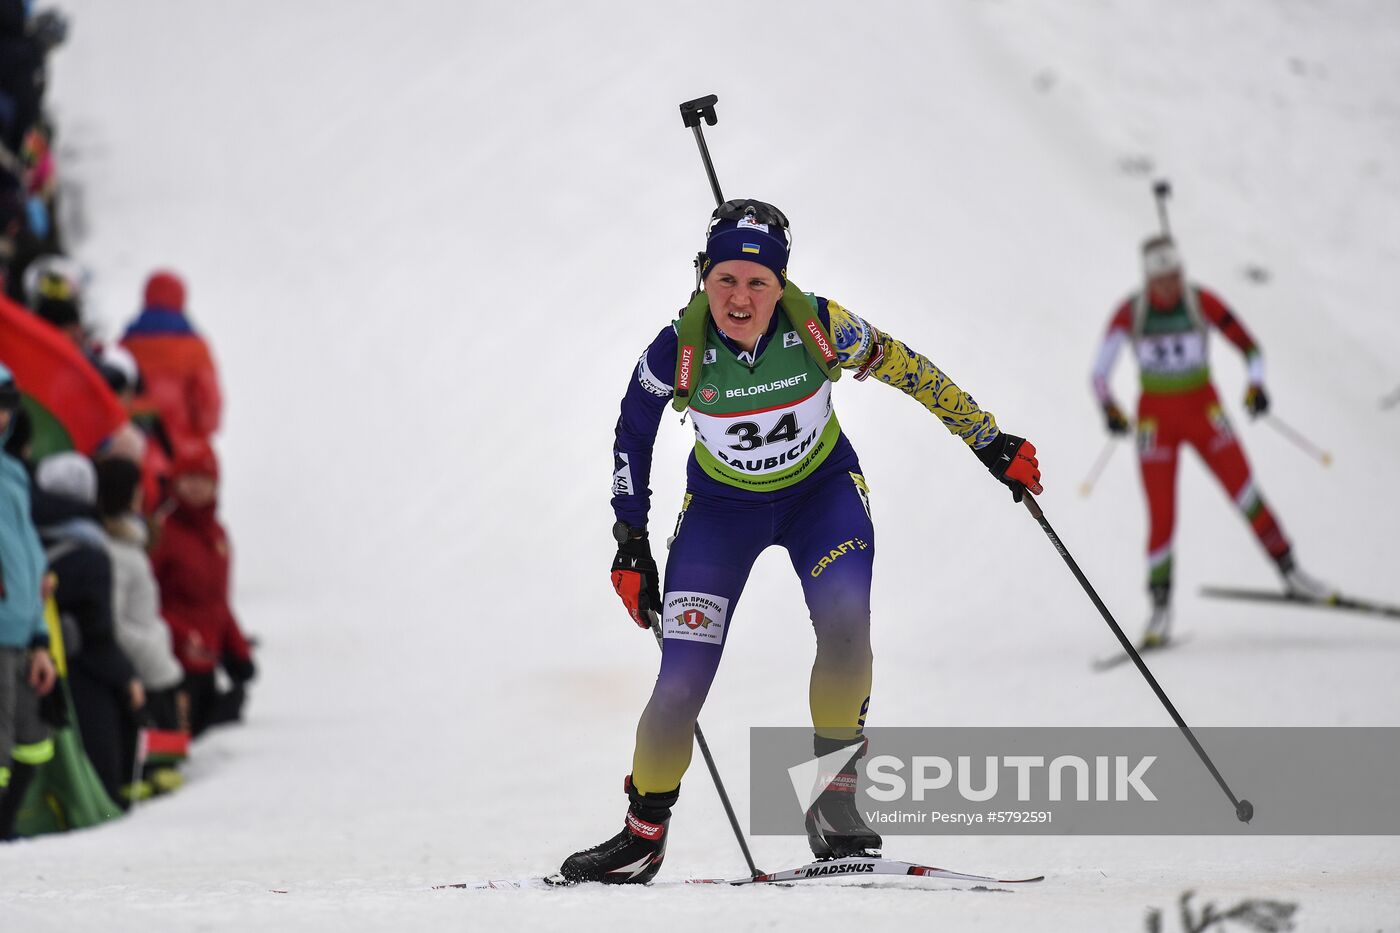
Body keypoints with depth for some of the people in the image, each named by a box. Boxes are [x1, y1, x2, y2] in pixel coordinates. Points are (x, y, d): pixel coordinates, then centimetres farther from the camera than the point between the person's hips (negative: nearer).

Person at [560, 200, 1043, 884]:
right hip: (722, 505, 0)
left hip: (822, 491, 0)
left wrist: (991, 444, -2)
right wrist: (631, 544, -2)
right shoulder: (680, 349, -24)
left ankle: (833, 797, -10)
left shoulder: (818, 328, -26)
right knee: (682, 679, -10)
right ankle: (644, 835, 11)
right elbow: (632, 433, -5)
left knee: (845, 625, -27)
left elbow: (906, 371, -8)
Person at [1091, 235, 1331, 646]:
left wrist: (1256, 383, -23)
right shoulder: (1131, 312, -13)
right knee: (1161, 516, -6)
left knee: (1245, 493, -8)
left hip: (1204, 411, 1)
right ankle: (1160, 607, 5)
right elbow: (1100, 370, -12)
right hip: (1156, 418, -1)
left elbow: (1247, 344, -6)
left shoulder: (1202, 302, -11)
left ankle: (1289, 570, 7)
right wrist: (1109, 408, -28)